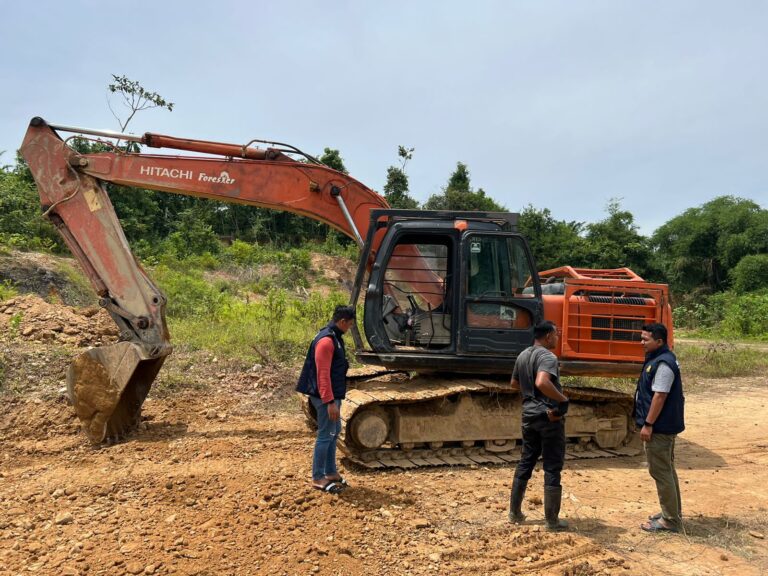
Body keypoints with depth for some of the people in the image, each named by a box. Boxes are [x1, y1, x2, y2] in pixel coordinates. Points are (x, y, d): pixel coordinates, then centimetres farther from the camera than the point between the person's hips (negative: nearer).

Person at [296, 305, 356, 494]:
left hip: (333, 395, 10)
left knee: (334, 431, 17)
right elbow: (323, 374, -24)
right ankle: (318, 478, 9)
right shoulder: (326, 341, -22)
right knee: (325, 435, -2)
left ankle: (331, 472, 28)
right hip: (326, 397, -10)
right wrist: (330, 402, -24)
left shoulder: (334, 337, 10)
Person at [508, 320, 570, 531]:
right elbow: (542, 382, -35)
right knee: (552, 467, 2)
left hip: (529, 414, 8)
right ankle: (552, 520, 8)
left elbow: (515, 383, 22)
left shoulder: (522, 355, 9)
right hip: (549, 416, -8)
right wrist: (563, 399, -24)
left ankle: (514, 512, 21)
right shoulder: (547, 356, -18)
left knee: (526, 461, 16)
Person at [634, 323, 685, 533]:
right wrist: (649, 423, 20)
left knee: (660, 471, -3)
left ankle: (670, 520, 6)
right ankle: (673, 512, 30)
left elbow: (659, 396, -24)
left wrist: (648, 424, -21)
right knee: (666, 469, 19)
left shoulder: (663, 364, -21)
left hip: (660, 428, -11)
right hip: (664, 426, 11)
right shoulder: (659, 359, 12)